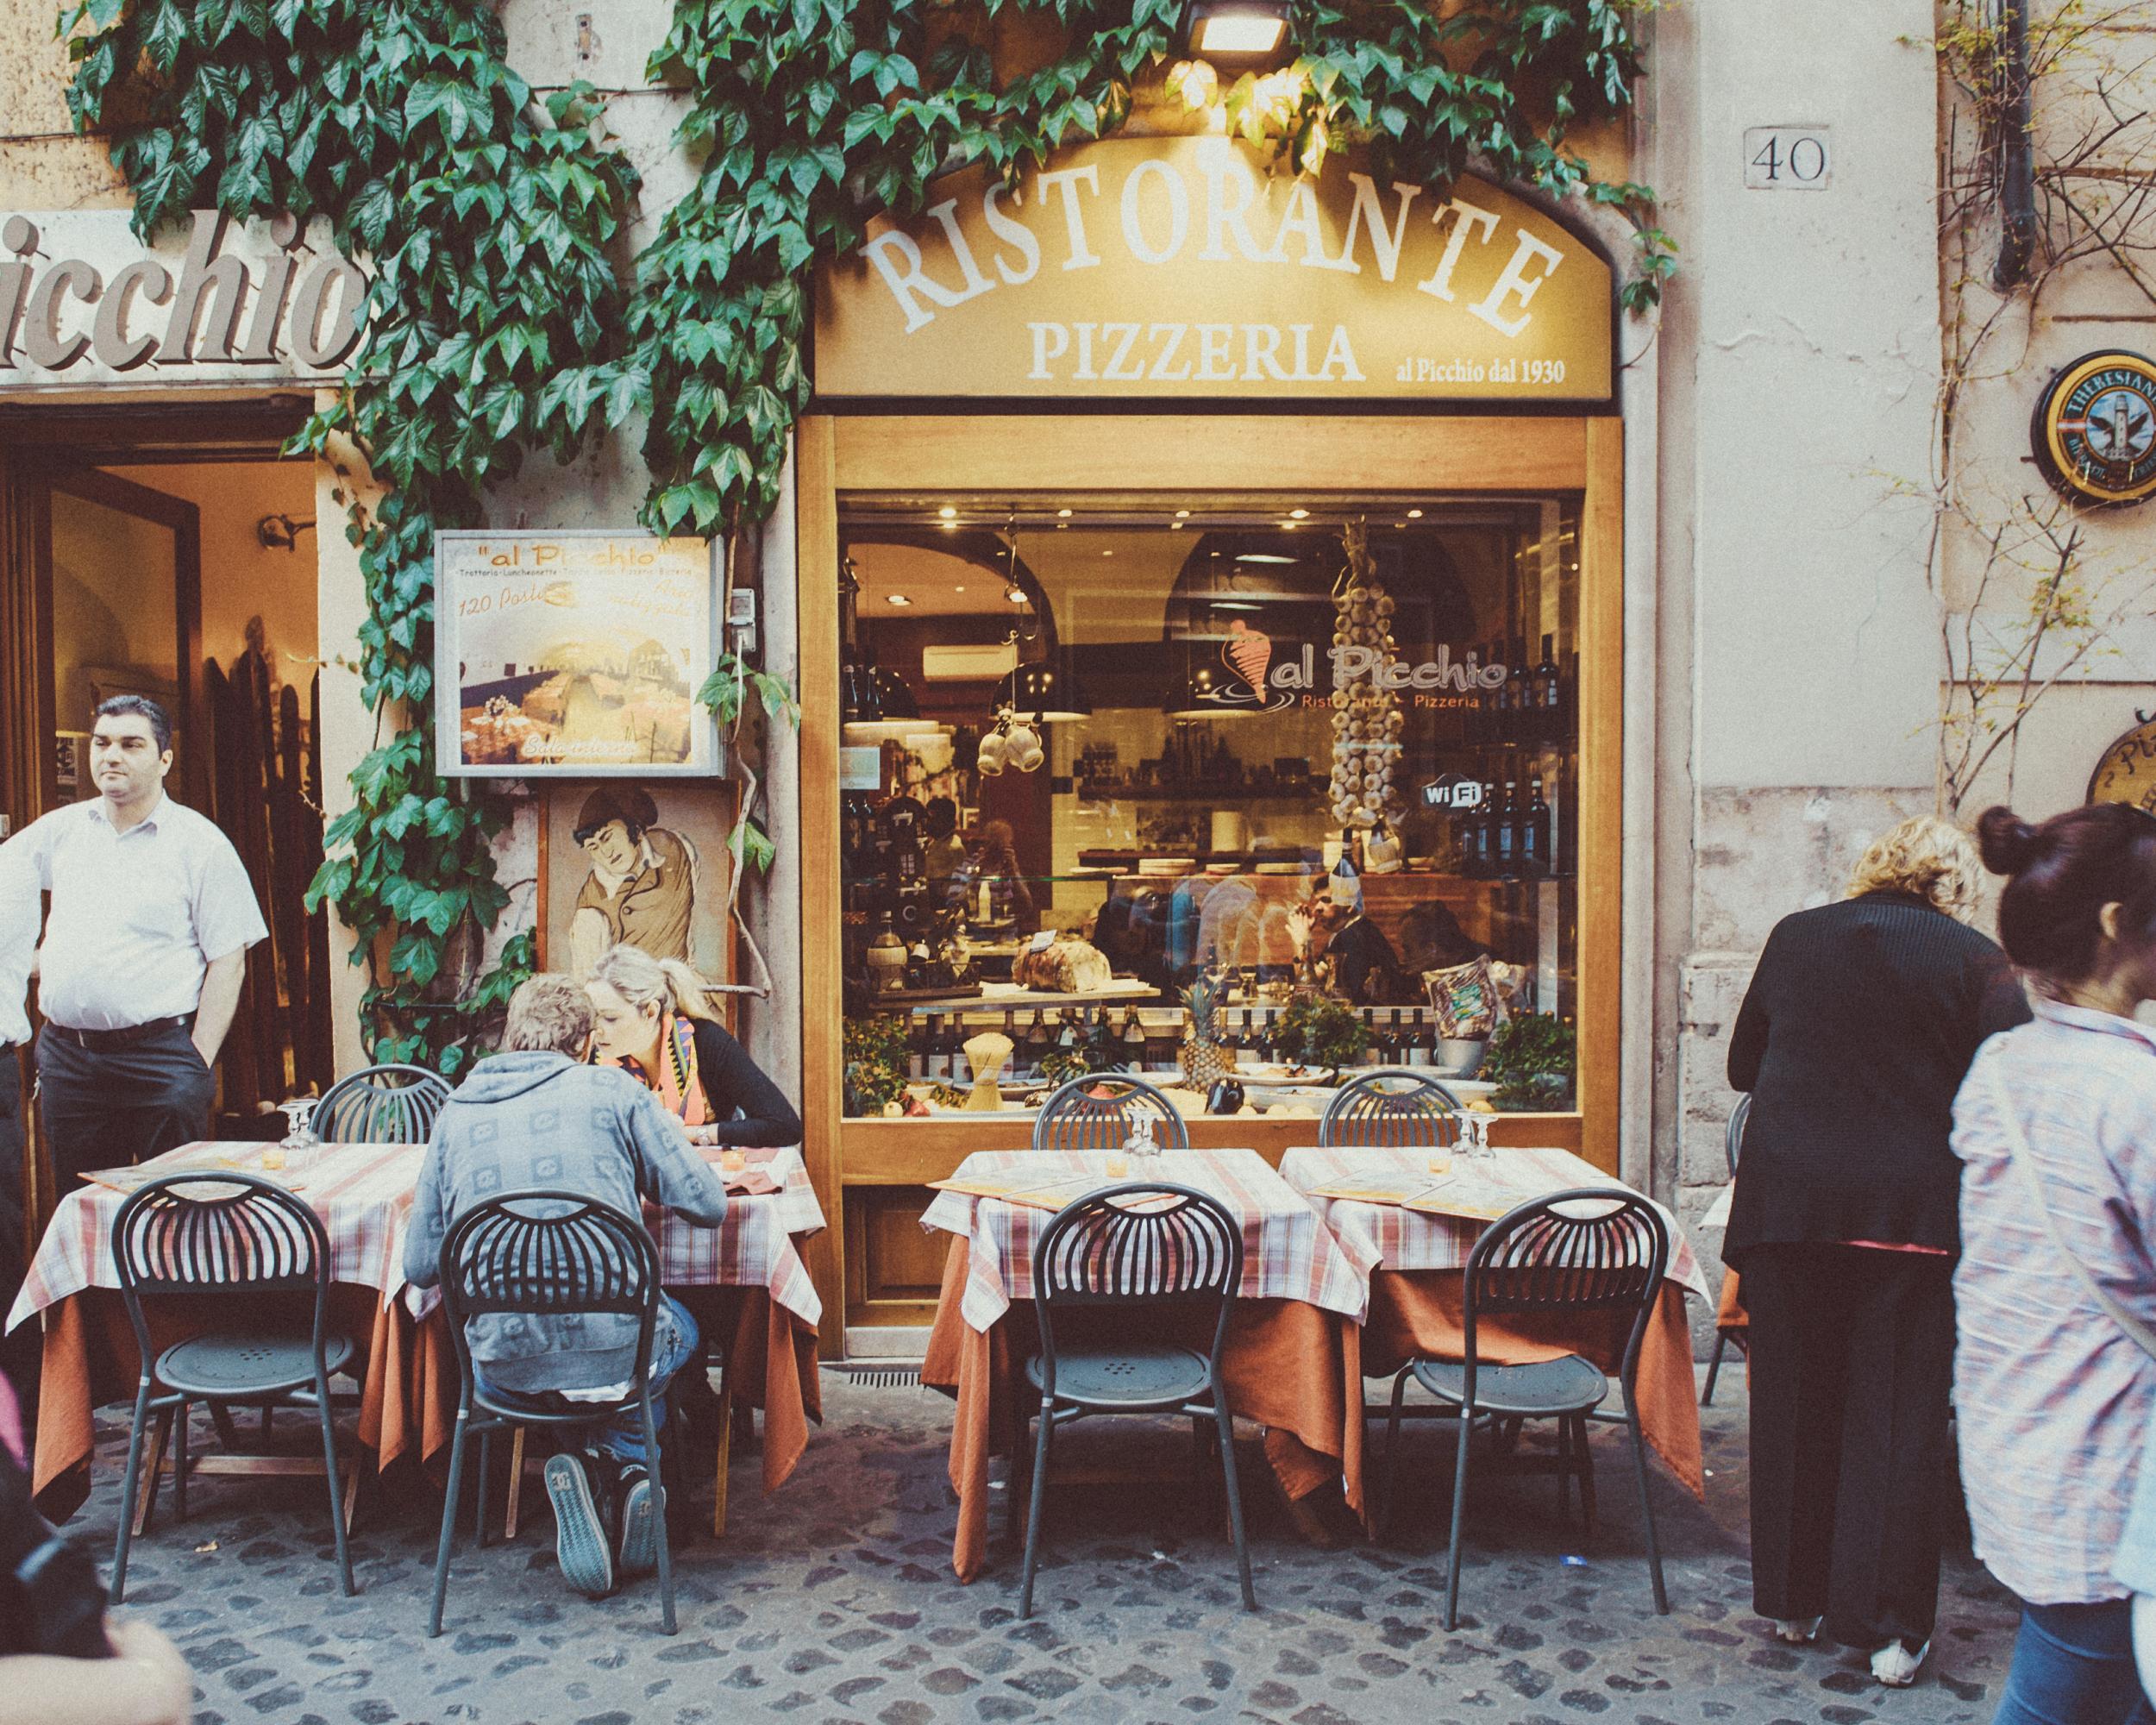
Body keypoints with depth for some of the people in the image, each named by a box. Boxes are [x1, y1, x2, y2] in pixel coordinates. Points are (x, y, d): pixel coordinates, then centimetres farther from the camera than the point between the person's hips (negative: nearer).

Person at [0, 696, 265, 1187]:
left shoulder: (200, 842, -2)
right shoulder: (61, 829, 12)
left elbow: (228, 961, -5)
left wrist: (199, 1062, -11)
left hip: (160, 1057, -4)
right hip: (66, 1055, 5)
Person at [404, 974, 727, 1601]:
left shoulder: (455, 1112, 7)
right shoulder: (613, 1091, 0)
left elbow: (420, 1266, 9)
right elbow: (708, 1204, 0)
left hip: (505, 1365, 2)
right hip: (613, 1351, -1)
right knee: (679, 1327, 34)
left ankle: (589, 1473, 14)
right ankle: (628, 1467, 14)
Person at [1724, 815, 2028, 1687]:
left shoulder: (1796, 936, 5)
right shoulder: (1974, 958, -3)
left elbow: (1742, 1066, 13)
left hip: (1788, 1202, 2)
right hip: (1914, 1212, -2)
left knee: (1795, 1400, 13)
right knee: (1899, 1413, 8)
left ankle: (1793, 1600, 25)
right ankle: (1889, 1625, 12)